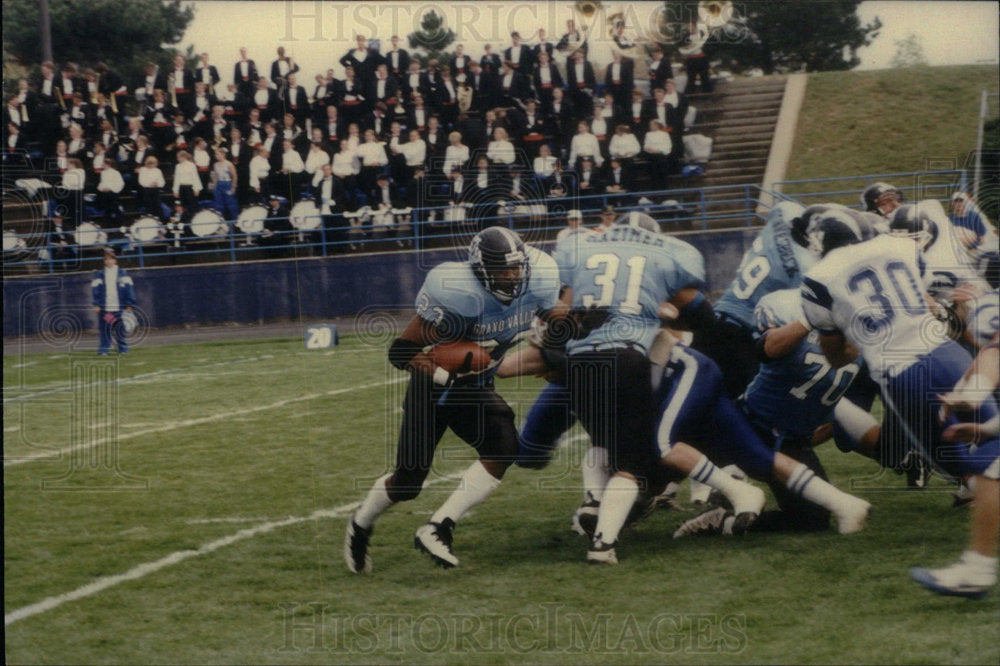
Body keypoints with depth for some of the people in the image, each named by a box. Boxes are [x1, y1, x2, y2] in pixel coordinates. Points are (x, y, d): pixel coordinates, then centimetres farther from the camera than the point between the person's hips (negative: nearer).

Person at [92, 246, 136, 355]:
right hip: (104, 309, 0)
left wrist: (129, 305, 0)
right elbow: (95, 289, 6)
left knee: (120, 330, 1)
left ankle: (123, 349, 9)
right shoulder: (99, 275, 9)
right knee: (105, 330, -3)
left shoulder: (123, 274, 8)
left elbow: (129, 288, 5)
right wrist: (96, 304, -3)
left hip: (119, 308, 0)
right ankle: (103, 350, 2)